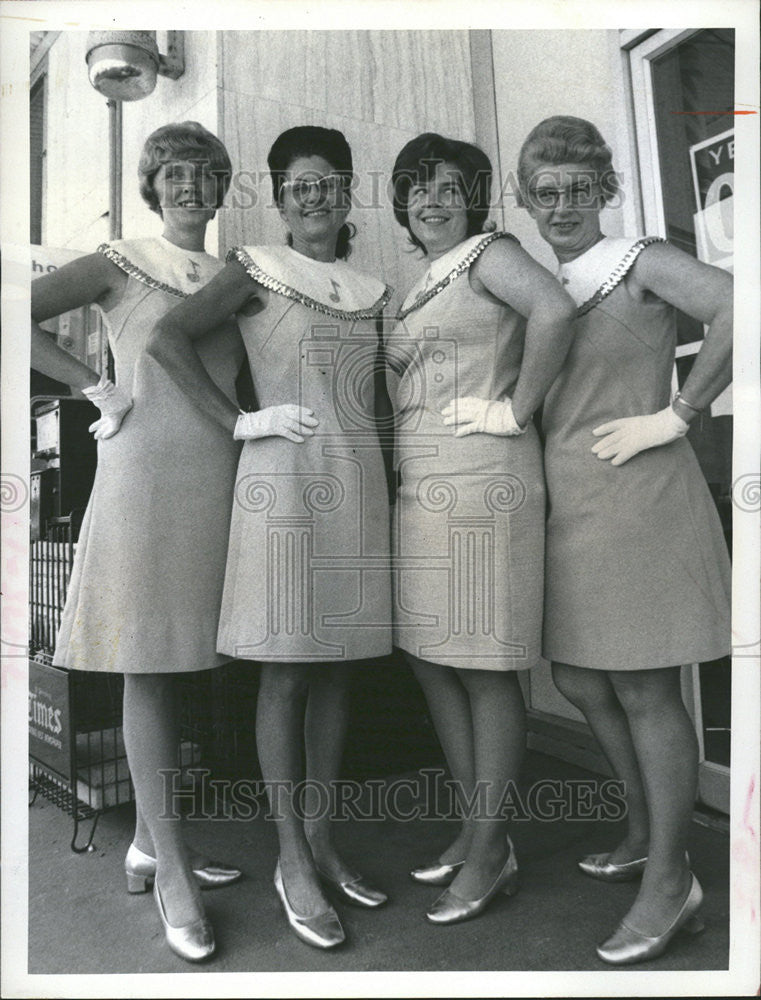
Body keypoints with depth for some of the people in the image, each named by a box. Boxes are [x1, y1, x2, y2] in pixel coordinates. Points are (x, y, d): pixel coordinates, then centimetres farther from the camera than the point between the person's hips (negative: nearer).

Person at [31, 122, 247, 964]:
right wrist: (99, 389, -7)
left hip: (217, 477, 5)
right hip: (144, 472, -5)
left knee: (173, 660, 10)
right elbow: (24, 318, -3)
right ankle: (172, 872, 8)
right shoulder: (120, 265, 6)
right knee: (145, 666, -1)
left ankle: (148, 843, 25)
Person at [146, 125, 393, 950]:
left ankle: (320, 838, 24)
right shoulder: (257, 270, 2)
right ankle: (291, 861, 13)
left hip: (358, 481, 6)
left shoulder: (369, 291, 18)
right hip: (283, 479, -5)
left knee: (336, 667, 9)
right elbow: (167, 338, -6)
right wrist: (240, 423, -11)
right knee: (284, 671, 0)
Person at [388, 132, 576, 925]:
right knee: (430, 661, 11)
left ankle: (490, 852, 14)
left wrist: (517, 411, -17)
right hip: (419, 486, 9)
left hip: (481, 480, -9)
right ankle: (477, 832, 26)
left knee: (483, 668, -1)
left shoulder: (487, 253, -2)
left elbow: (553, 309, -21)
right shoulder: (418, 289, 23)